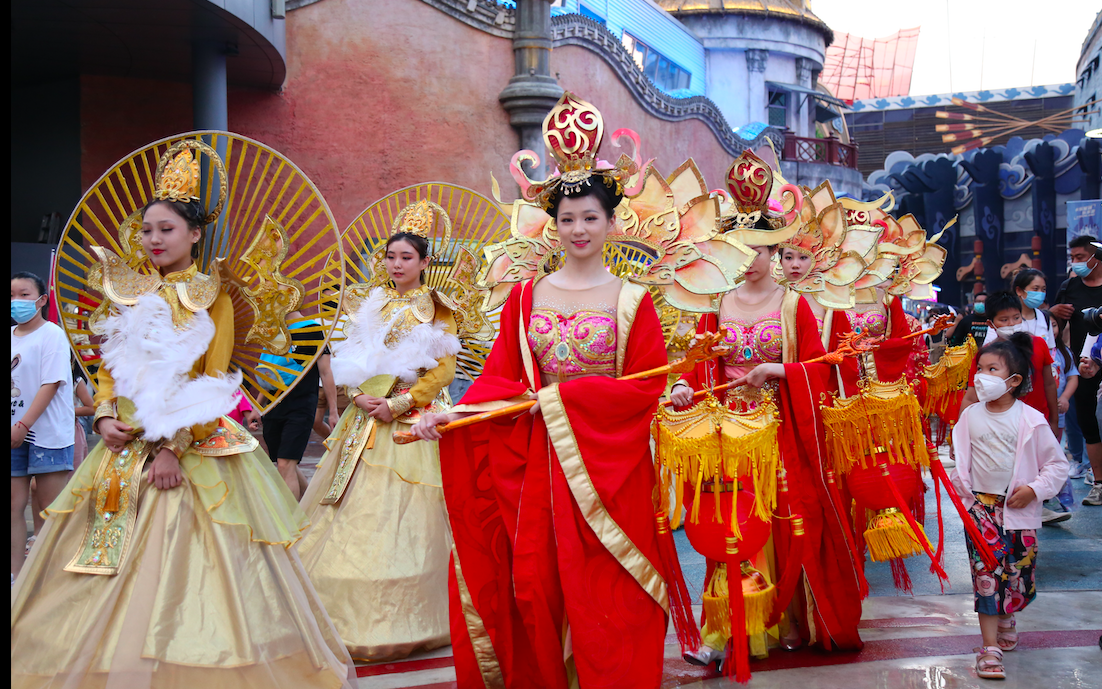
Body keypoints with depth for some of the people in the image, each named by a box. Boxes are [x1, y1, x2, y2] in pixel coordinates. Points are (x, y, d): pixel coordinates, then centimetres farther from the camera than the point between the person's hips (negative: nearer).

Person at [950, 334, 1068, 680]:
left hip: (1018, 509, 0)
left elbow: (1057, 463, -2)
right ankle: (990, 649, -6)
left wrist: (1034, 489, -12)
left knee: (1018, 571, 8)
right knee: (986, 572, -8)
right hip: (981, 506, 1)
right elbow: (960, 459, 9)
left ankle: (1006, 617, 41)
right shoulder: (971, 416, 1)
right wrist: (962, 492, 1)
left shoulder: (1031, 420, -6)